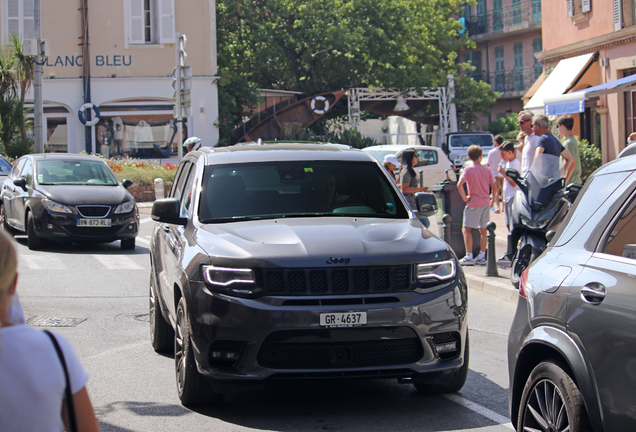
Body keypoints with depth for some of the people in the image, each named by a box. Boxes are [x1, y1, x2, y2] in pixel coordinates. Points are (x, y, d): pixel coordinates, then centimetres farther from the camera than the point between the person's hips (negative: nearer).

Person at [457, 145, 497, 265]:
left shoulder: (468, 169, -7)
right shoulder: (487, 170, 5)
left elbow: (459, 184, -19)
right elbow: (494, 187, 4)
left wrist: (465, 198, -10)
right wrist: (492, 200, 16)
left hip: (474, 203, -5)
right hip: (486, 203, 5)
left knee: (466, 229, -3)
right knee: (483, 230, 11)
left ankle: (469, 256, -12)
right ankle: (482, 256, 14)